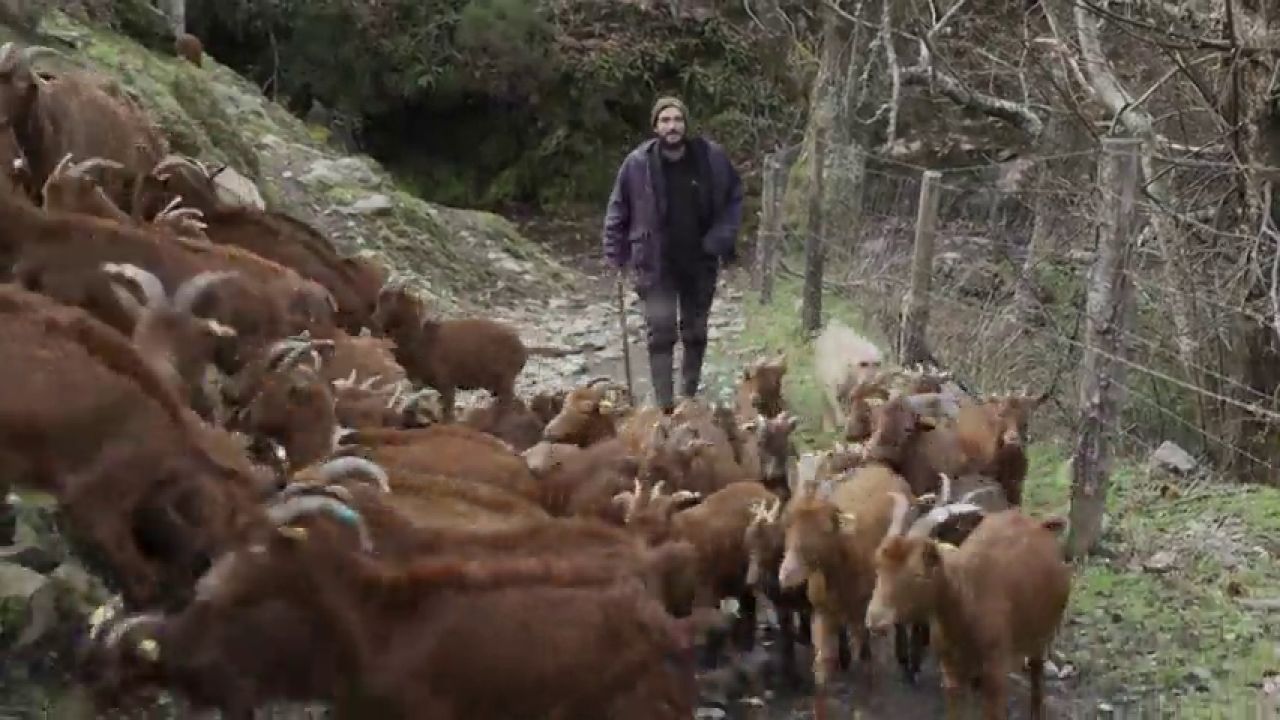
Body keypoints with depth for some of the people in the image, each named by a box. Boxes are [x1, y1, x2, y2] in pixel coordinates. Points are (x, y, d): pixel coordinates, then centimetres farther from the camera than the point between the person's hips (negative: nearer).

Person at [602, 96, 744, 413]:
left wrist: (723, 237, -6)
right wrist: (615, 253, -3)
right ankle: (664, 406, -9)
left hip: (700, 262, 2)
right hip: (656, 264, -2)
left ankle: (689, 397, 31)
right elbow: (618, 209, 0)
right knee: (660, 332, -11)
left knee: (696, 332, 14)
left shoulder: (711, 157, -7)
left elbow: (734, 197, 5)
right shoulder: (638, 163, -11)